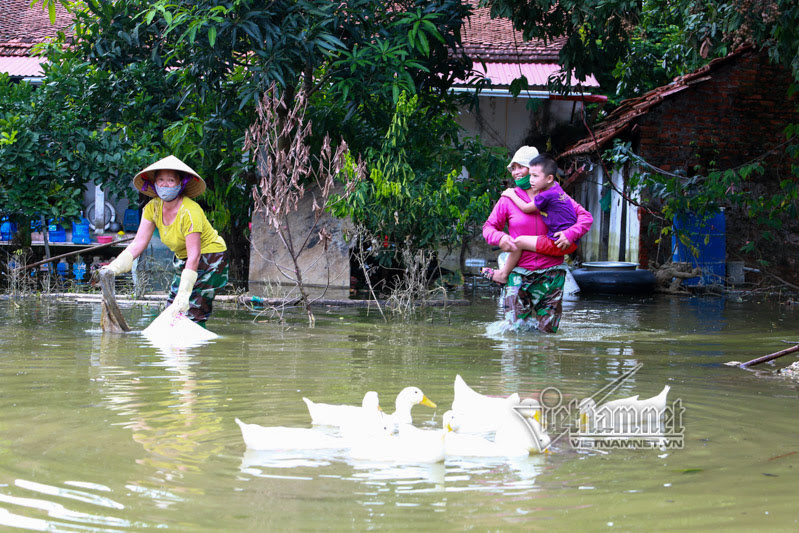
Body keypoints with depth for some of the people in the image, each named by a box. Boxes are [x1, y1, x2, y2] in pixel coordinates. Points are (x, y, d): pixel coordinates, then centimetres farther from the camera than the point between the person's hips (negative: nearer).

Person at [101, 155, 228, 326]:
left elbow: (194, 256, -30)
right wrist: (113, 268, -22)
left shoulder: (189, 211, -26)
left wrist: (183, 295, -35)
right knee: (171, 314, -2)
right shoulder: (153, 207, -5)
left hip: (210, 259, -7)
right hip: (183, 260, 7)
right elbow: (138, 243, -6)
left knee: (193, 315, -18)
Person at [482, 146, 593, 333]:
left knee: (547, 330, 3)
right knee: (517, 327, -5)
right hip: (519, 272, 0)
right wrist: (499, 237, -13)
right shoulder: (508, 199, 4)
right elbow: (489, 227, 10)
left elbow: (586, 217, 5)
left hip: (550, 273, 0)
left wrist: (570, 234, -14)